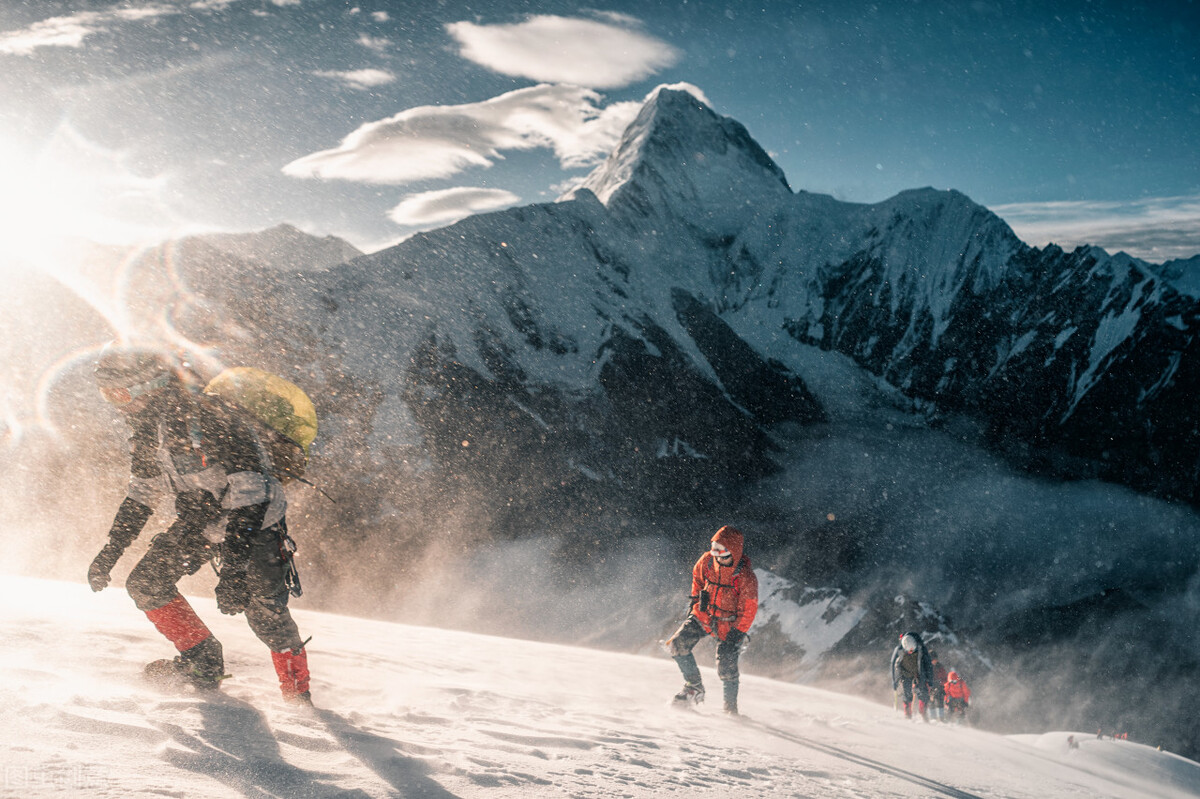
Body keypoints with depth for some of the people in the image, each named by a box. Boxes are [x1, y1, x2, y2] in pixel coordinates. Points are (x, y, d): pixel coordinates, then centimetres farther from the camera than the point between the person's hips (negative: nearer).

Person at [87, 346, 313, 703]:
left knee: (264, 611, -19)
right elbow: (140, 497, 12)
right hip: (197, 519, 8)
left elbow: (247, 499, -33)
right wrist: (109, 553, 9)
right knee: (145, 582, -1)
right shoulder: (147, 426, -4)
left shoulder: (206, 422, -31)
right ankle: (203, 661, 12)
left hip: (255, 522, -8)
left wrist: (234, 569, -37)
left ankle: (299, 694, -2)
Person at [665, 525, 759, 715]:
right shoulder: (707, 560, -11)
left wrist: (737, 634, -17)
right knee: (677, 644, -11)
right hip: (704, 614, 4)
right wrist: (694, 599, 11)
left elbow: (748, 610, -15)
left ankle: (731, 708, 12)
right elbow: (697, 576, 12)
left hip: (729, 624, -4)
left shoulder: (746, 577, -23)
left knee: (726, 668, -11)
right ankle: (694, 687, 6)